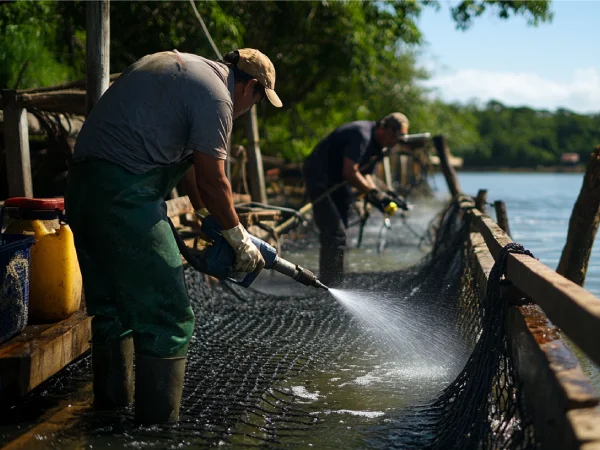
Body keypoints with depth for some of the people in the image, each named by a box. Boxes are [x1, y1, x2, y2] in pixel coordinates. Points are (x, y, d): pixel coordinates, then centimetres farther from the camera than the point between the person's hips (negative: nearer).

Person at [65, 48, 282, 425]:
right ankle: (159, 423, -3)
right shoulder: (215, 96, -8)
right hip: (125, 195, -10)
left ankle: (111, 402, 31)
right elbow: (213, 181, -6)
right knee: (167, 317, -6)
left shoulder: (179, 65, 22)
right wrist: (241, 240, 7)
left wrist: (205, 213, 25)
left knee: (111, 305, 20)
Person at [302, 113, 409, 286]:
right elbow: (350, 173, -29)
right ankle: (329, 284, -13)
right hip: (320, 178, -11)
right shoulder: (361, 135, -25)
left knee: (337, 234, 14)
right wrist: (373, 193, -22)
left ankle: (334, 283, 23)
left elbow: (364, 173, 11)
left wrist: (379, 194, -3)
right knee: (335, 234, -16)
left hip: (336, 180, 11)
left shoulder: (376, 143, 6)